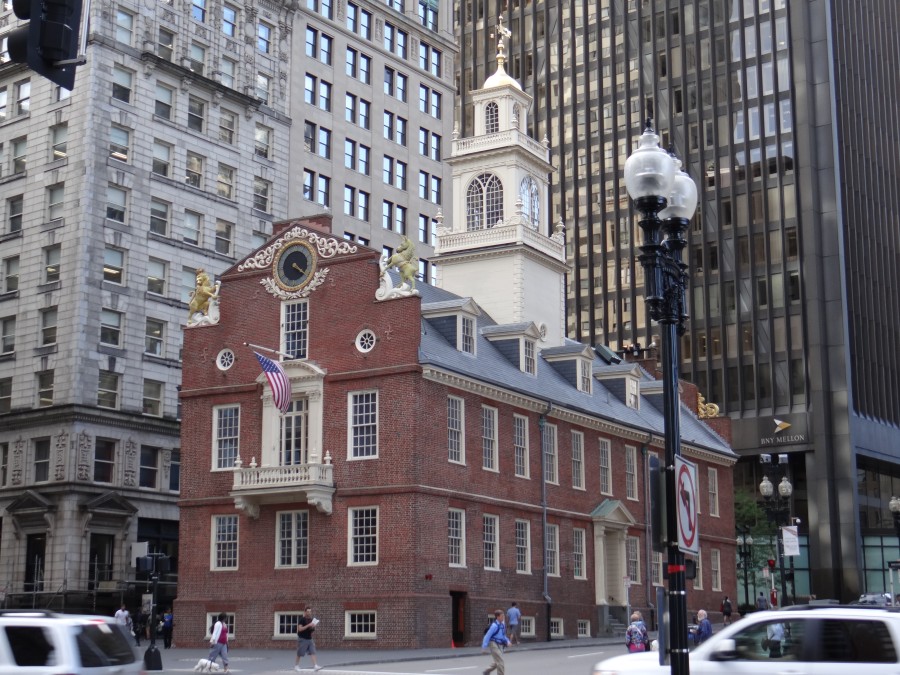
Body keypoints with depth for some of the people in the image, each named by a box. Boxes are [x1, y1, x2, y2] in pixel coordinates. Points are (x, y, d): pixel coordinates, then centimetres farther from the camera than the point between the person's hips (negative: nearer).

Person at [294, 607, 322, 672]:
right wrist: (308, 625, -26)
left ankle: (315, 666, -11)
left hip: (309, 639, 6)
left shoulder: (311, 620, 10)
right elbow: (300, 629, -21)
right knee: (299, 654, 3)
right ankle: (296, 666, 19)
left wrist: (313, 627, -4)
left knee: (313, 652, -5)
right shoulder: (302, 619, -11)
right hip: (302, 639, -6)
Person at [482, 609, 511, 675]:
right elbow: (487, 636, -16)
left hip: (500, 645, 9)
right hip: (494, 644, -9)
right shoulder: (494, 625, -18)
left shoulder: (502, 625, 8)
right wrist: (484, 647, -17)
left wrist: (507, 641, 4)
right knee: (500, 662, -7)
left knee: (498, 662, 17)